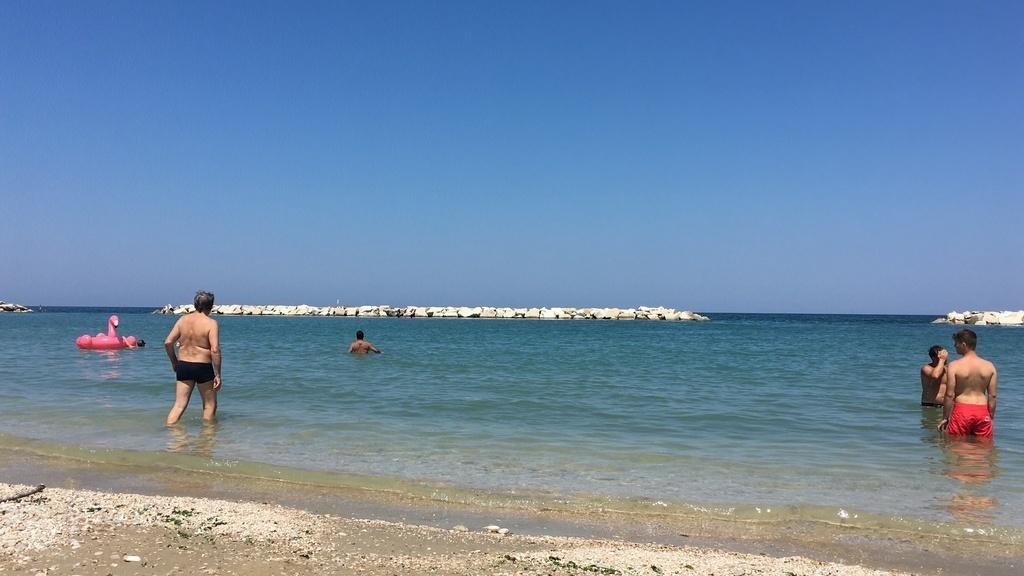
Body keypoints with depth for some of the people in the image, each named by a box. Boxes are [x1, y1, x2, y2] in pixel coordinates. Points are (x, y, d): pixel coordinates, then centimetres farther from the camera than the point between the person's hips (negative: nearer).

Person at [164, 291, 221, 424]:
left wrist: (174, 362, 17)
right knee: (210, 405, 12)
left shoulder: (183, 319, 4)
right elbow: (215, 350, -19)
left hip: (183, 366, 5)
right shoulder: (211, 323, -11)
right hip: (203, 367, -5)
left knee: (179, 404, 10)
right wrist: (217, 374, -14)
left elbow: (168, 342, 3)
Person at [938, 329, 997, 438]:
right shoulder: (989, 366, 2)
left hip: (962, 410, -3)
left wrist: (945, 418, 0)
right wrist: (991, 417, 14)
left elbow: (950, 395, -9)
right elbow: (992, 396, 3)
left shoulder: (954, 366, -8)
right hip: (982, 412, 3)